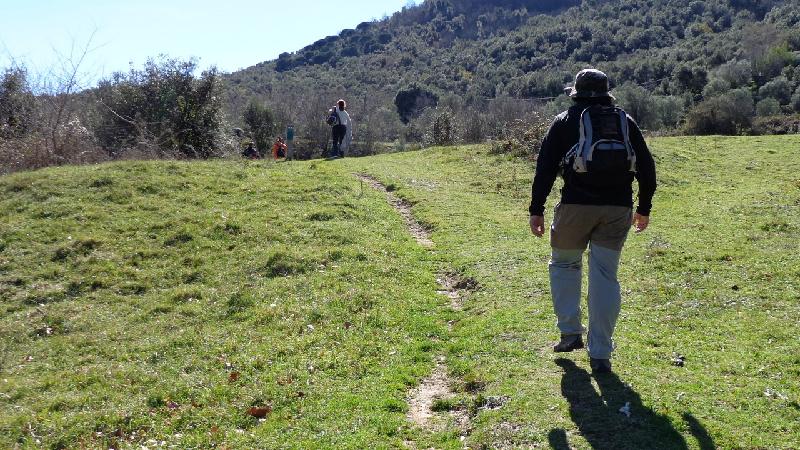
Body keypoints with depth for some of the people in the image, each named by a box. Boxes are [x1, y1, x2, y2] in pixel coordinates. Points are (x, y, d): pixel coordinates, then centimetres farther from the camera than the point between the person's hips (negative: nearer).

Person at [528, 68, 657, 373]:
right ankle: (600, 354, 5)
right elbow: (646, 167, 16)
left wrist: (536, 209, 1)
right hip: (618, 209, 2)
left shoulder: (565, 121, 7)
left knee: (565, 264, 19)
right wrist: (644, 208, 24)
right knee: (605, 276, 4)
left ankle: (571, 333, 13)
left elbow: (546, 167, 0)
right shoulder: (626, 122, 15)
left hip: (576, 205, -2)